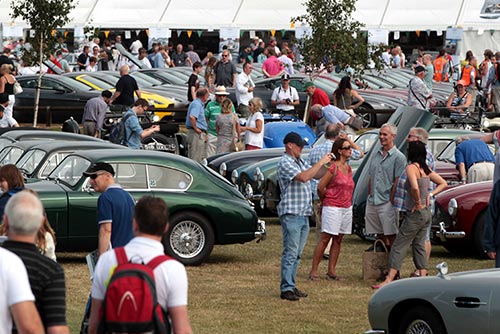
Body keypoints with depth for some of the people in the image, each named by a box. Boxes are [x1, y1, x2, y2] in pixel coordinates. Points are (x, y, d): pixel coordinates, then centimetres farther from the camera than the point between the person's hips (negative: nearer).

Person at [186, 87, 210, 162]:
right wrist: (196, 128, -21)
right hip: (197, 134, -11)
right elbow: (192, 117, -30)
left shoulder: (199, 104, 19)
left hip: (201, 134, 11)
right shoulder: (197, 104, -14)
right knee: (196, 159, -9)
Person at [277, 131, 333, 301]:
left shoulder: (300, 162, 17)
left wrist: (327, 163, 4)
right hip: (291, 214, -9)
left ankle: (291, 286, 15)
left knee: (297, 254, 11)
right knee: (290, 253, -10)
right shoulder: (285, 163, -11)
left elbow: (317, 174, 21)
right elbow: (303, 177, -23)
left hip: (304, 215, 9)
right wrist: (321, 162, -17)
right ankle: (286, 289, -10)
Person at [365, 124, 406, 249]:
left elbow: (397, 181, -10)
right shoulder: (376, 155, 16)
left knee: (391, 235, -6)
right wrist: (369, 196, 13)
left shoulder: (398, 157, -5)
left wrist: (391, 200, -14)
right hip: (372, 202, 7)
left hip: (387, 202, -7)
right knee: (379, 234, 10)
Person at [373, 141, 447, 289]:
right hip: (426, 213, 8)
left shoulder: (411, 167, -16)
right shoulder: (426, 169, 8)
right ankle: (423, 276, 15)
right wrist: (430, 195, 8)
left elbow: (415, 187, -32)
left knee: (399, 246, -6)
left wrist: (417, 203, -17)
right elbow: (443, 183, 17)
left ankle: (389, 280, -9)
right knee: (419, 245, 17)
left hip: (415, 214, -8)